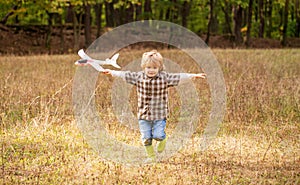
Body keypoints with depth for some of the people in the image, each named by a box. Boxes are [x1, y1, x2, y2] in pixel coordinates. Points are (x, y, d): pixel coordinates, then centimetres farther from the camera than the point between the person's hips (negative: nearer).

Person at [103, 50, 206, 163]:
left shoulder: (164, 77, -8)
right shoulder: (139, 77, -2)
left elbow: (179, 77, -11)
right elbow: (125, 75, 5)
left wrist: (194, 76, -18)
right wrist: (112, 72, 7)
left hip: (159, 114, -2)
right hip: (144, 115, 2)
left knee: (158, 135, -8)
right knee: (146, 138, 5)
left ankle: (162, 140, 28)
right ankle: (151, 156, 24)